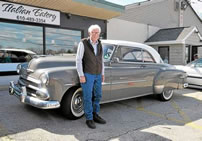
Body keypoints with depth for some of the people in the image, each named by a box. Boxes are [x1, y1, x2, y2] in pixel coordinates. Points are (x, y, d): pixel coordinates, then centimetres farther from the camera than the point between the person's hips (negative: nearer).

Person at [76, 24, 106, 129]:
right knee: (88, 97, -3)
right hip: (86, 74, -6)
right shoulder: (83, 43, -11)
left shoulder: (99, 44, 7)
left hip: (97, 75, 6)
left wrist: (102, 74, 11)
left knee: (97, 96, 10)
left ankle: (95, 115, 24)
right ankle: (89, 119, 9)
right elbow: (78, 60, -13)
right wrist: (81, 76, -18)